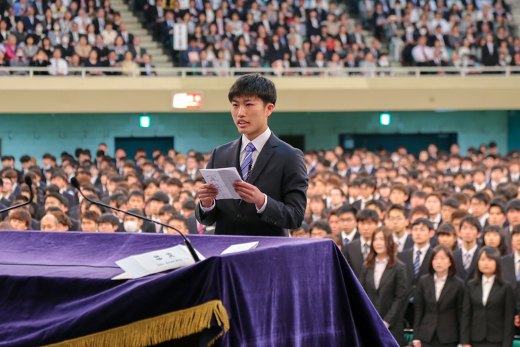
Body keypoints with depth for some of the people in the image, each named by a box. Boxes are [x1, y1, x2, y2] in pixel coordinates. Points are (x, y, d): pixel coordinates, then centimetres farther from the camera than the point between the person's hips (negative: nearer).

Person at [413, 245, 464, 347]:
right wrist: (416, 337, 4)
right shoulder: (423, 282, 7)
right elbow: (418, 311, 8)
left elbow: (461, 314, 1)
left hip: (449, 339, -2)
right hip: (427, 338, 2)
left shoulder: (458, 284, 0)